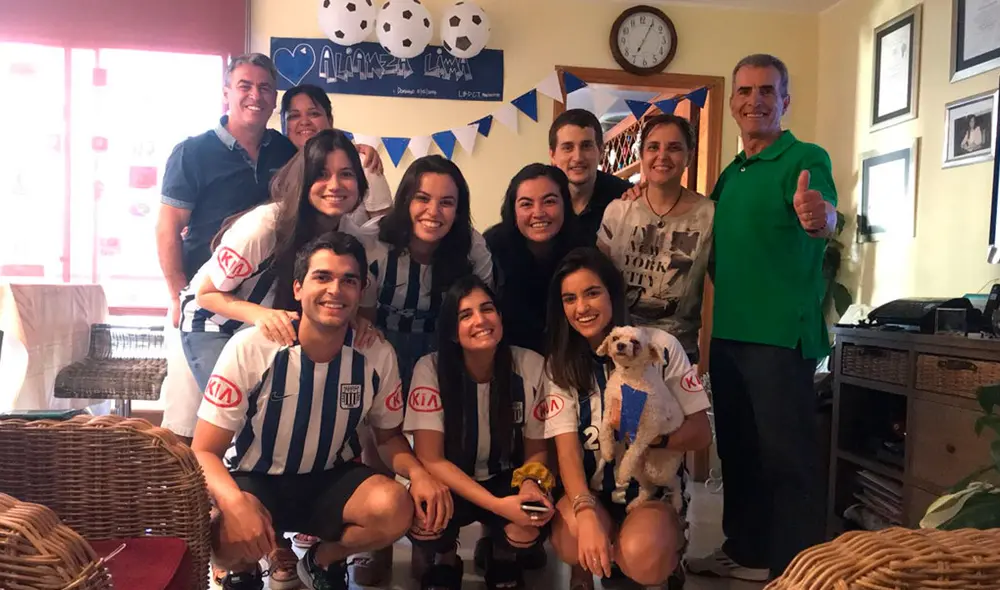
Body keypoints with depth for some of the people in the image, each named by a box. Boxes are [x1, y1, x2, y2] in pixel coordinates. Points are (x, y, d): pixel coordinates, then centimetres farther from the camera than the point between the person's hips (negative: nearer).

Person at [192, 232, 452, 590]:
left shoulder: (378, 356, -13)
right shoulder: (250, 348, -21)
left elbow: (388, 435, 3)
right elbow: (204, 451, -18)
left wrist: (418, 473, -20)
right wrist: (236, 503, -40)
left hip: (330, 480, 3)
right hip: (253, 480, -2)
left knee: (396, 509, -27)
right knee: (229, 533, -35)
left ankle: (323, 560, 8)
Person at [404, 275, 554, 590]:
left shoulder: (532, 366, -15)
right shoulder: (430, 369, -19)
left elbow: (537, 449, -4)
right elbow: (430, 459, -20)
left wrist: (531, 483, -28)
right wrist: (498, 504, -31)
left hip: (506, 480, 1)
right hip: (449, 485, -1)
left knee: (530, 524, -31)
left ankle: (504, 560, 9)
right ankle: (446, 562, 6)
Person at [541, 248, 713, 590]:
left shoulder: (661, 347, -7)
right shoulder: (560, 363, -4)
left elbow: (701, 434, -4)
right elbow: (567, 450, -14)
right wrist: (587, 514, -32)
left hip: (652, 489, -1)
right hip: (590, 491, 1)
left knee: (641, 559, -32)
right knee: (574, 541, -33)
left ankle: (666, 560, 7)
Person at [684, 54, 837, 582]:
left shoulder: (806, 158, -7)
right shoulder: (730, 173, 15)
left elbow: (825, 214, -27)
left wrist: (820, 217, -48)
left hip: (782, 335, -7)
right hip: (728, 334, 8)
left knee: (788, 456, -2)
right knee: (737, 449, 16)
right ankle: (745, 551, 31)